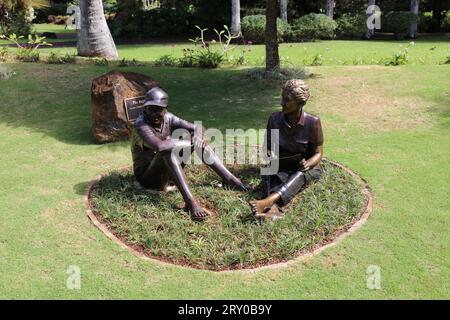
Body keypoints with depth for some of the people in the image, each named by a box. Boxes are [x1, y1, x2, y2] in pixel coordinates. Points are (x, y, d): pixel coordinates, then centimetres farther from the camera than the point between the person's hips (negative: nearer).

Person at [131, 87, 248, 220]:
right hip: (147, 176, -6)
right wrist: (190, 142, -30)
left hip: (167, 172, 7)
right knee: (167, 151, -36)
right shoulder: (141, 124, -22)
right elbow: (159, 146, -41)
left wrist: (197, 138, -25)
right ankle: (190, 202, -43)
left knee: (197, 138, -5)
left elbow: (199, 128, -1)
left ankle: (229, 178, -6)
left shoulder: (168, 118, -3)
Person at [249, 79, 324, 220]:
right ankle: (273, 208, -59)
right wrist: (271, 155, -18)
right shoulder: (275, 118, -6)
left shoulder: (312, 122, -13)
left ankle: (267, 201, -61)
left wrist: (308, 164, -29)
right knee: (268, 173, -30)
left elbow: (318, 153, -7)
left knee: (299, 176, -36)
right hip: (282, 167, 3)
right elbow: (268, 146, 6)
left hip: (308, 168, -3)